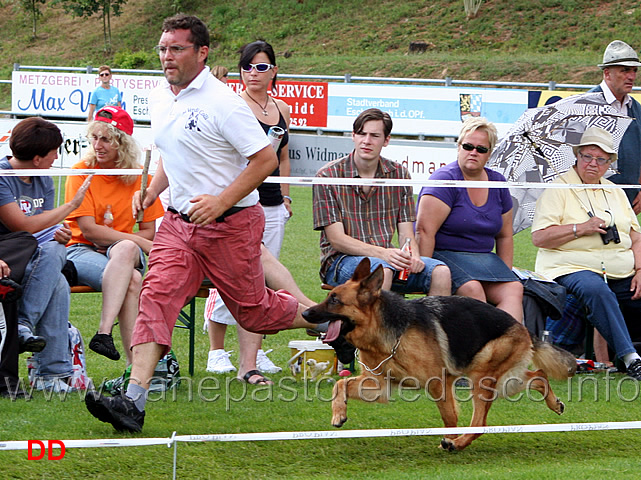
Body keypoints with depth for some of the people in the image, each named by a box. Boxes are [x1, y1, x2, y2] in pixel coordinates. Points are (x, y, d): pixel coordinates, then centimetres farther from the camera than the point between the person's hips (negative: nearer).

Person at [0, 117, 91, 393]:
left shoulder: (43, 181, 14)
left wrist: (59, 234, -9)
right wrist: (70, 206, -13)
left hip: (35, 260, 7)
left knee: (54, 250, -29)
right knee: (58, 283, -31)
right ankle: (54, 370, -31)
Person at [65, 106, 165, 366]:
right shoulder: (81, 172, -5)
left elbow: (149, 231, 6)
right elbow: (89, 229, -12)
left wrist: (121, 244, -14)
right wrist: (140, 242, -18)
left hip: (128, 250, 3)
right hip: (82, 250, -3)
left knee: (125, 250, -37)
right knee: (131, 280, -35)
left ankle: (104, 333, -45)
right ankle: (135, 362, -44)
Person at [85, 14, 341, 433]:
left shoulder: (222, 102, -16)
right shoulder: (160, 99, 8)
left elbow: (266, 159, -16)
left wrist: (221, 201, -23)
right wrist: (151, 193, 7)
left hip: (230, 224, -6)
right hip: (179, 222, 6)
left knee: (253, 310, 6)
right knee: (157, 296, -13)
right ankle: (133, 403, -23)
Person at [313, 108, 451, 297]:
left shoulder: (399, 174, 8)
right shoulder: (328, 175, -4)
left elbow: (406, 233, 6)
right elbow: (337, 239, -10)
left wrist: (413, 256, -19)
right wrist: (381, 253, -26)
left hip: (387, 255, 4)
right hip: (341, 259, -4)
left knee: (440, 272, -21)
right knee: (382, 269, -37)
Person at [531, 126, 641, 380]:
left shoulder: (616, 193, 22)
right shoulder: (558, 189, 4)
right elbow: (539, 237, -6)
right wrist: (580, 228, -14)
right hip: (573, 267, -6)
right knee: (596, 290, -38)